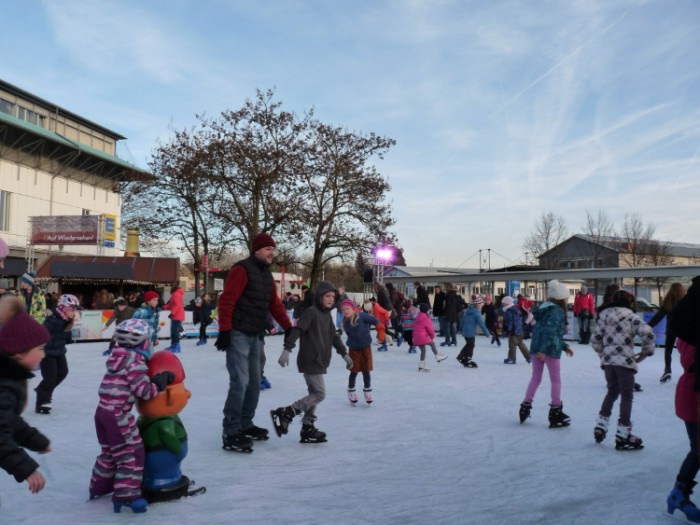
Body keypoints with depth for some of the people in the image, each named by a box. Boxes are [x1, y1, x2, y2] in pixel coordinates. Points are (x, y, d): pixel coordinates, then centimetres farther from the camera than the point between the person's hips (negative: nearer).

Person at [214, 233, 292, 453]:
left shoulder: (267, 275, 15)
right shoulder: (241, 270, -13)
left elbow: (275, 304, 19)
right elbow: (226, 301, -19)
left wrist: (288, 328, 16)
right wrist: (224, 331, -24)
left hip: (254, 335, 9)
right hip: (238, 334, -9)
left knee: (254, 382, 13)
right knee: (240, 382, -11)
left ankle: (245, 425, 26)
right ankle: (230, 433, -4)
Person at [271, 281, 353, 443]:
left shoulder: (327, 315, 14)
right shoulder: (311, 312, -13)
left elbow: (334, 336, 24)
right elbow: (297, 330, -23)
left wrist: (344, 354, 25)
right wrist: (287, 349, -33)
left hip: (319, 361, 9)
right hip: (310, 360, -9)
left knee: (314, 394, 10)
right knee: (319, 394, -10)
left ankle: (307, 429, 17)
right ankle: (283, 414, -6)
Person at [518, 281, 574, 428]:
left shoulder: (546, 307, 17)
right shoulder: (557, 311, -11)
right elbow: (549, 331, -23)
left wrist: (564, 346, 26)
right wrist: (543, 350, -29)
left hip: (536, 347, 8)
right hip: (550, 349, -8)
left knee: (535, 378, 16)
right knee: (556, 380, 4)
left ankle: (525, 407, 17)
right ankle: (556, 413, 9)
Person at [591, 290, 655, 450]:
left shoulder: (604, 317, 9)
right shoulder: (631, 318, -5)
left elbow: (595, 339, 9)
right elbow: (647, 333, -17)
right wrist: (645, 353, -4)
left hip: (607, 361, 5)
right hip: (625, 361, -5)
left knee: (612, 391, 22)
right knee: (627, 396, 4)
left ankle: (600, 427, 22)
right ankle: (623, 435, 5)